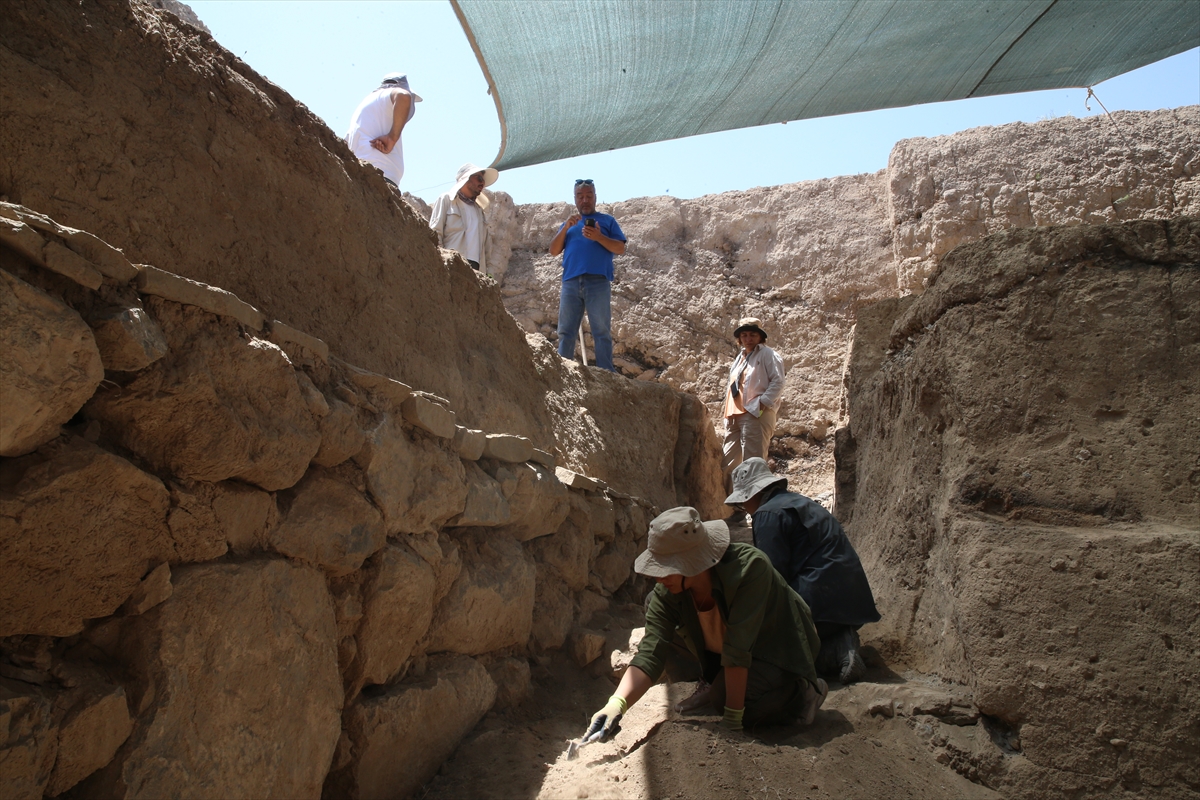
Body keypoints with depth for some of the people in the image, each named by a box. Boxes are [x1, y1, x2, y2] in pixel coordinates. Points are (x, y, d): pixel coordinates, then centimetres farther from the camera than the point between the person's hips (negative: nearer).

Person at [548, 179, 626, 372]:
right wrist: (566, 227, 0)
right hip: (570, 282, 3)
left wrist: (598, 237, -12)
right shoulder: (569, 223, 24)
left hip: (598, 282, -3)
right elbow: (553, 251, 14)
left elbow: (620, 249, 3)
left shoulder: (607, 220, 15)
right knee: (566, 332, 1)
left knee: (602, 332, -6)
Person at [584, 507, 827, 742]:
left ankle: (804, 692, -3)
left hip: (779, 654, -5)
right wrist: (616, 704, -42)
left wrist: (732, 718, -33)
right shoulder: (666, 594, -21)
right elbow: (650, 655, -26)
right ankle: (714, 682, 10)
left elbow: (738, 651, -36)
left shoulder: (749, 567, -37)